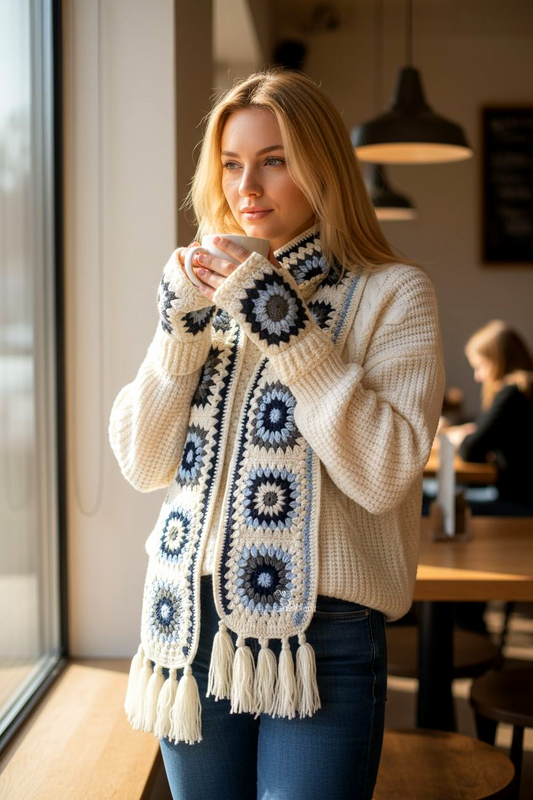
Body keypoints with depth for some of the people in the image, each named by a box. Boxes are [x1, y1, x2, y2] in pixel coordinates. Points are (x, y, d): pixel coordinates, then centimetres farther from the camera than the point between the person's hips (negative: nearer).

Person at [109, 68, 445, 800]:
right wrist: (179, 330, -9)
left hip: (322, 639, -4)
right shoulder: (210, 286, 9)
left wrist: (286, 327, -19)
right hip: (193, 620, 5)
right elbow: (143, 465, 4)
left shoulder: (392, 293, -5)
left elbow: (384, 473, -18)